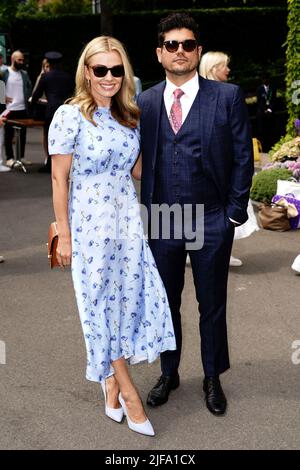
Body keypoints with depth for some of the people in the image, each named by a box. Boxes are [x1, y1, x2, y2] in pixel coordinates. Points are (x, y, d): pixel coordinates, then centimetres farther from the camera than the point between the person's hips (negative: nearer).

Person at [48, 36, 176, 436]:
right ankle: (128, 392, 19)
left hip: (128, 219, 5)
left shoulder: (128, 116, 7)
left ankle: (111, 381, 28)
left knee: (130, 298, 6)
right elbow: (59, 178, -8)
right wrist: (64, 235, -9)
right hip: (90, 223, -5)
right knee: (101, 304, 5)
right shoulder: (70, 115, -9)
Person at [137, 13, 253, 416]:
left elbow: (243, 157, -2)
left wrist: (235, 212, -6)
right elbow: (142, 160, 6)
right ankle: (169, 374, 34)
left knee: (212, 305, 11)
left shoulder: (227, 96, -3)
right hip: (161, 221, 3)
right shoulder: (145, 103, 4)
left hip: (212, 222, -2)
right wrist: (145, 213, 0)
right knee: (165, 303, 15)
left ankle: (213, 379, 30)